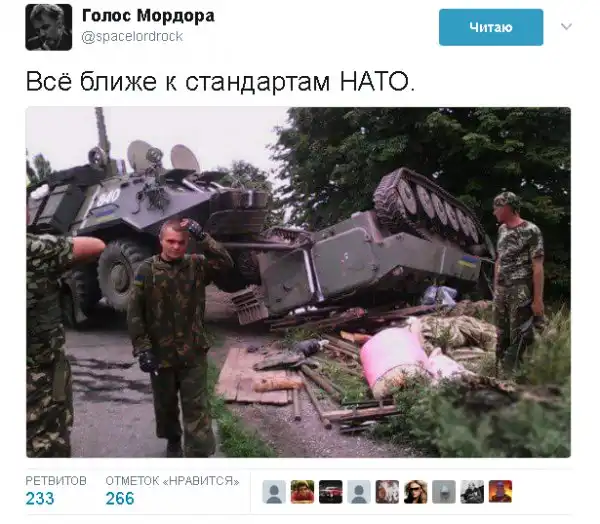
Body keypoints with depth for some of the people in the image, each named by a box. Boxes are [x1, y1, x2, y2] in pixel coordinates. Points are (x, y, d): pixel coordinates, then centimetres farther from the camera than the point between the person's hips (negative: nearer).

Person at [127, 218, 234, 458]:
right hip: (160, 353, 1)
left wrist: (203, 237, -28)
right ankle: (173, 441, 46)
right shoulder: (147, 270, -7)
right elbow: (134, 313, -6)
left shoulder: (196, 265, -3)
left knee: (197, 408, 0)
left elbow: (225, 264, -21)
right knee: (165, 405, 20)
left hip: (193, 353, -1)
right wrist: (142, 349, -13)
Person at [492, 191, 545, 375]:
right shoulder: (502, 230, 12)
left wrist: (538, 299, -16)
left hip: (521, 293, -7)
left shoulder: (530, 231, -9)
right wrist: (495, 289, 14)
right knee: (502, 337, 13)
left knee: (518, 339, -4)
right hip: (501, 292, 7)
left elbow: (537, 266, -12)